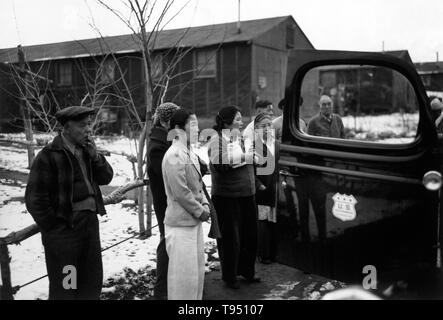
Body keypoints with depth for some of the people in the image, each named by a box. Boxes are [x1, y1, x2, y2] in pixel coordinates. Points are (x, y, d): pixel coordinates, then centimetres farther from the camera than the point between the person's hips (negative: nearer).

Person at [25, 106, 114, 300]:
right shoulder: (48, 156, -14)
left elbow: (106, 178, 8)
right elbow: (35, 199, -14)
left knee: (92, 283, 17)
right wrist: (53, 229, -10)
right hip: (64, 228, -7)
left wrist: (95, 156, -7)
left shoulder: (86, 150, 9)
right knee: (64, 288, 4)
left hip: (90, 223, 7)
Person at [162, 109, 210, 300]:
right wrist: (200, 211, -12)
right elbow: (181, 192, -22)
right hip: (181, 223, -9)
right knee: (184, 273, 0)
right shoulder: (174, 155, -19)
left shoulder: (190, 153, 11)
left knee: (197, 270, 18)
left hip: (194, 221, 10)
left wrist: (204, 204, 2)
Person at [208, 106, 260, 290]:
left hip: (247, 195, 7)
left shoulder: (240, 138, 12)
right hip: (227, 197, -7)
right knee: (230, 238, 3)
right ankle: (229, 277, 22)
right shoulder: (217, 140, -11)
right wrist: (244, 156, -18)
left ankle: (246, 271, 33)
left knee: (250, 235, 14)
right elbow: (221, 164, -24)